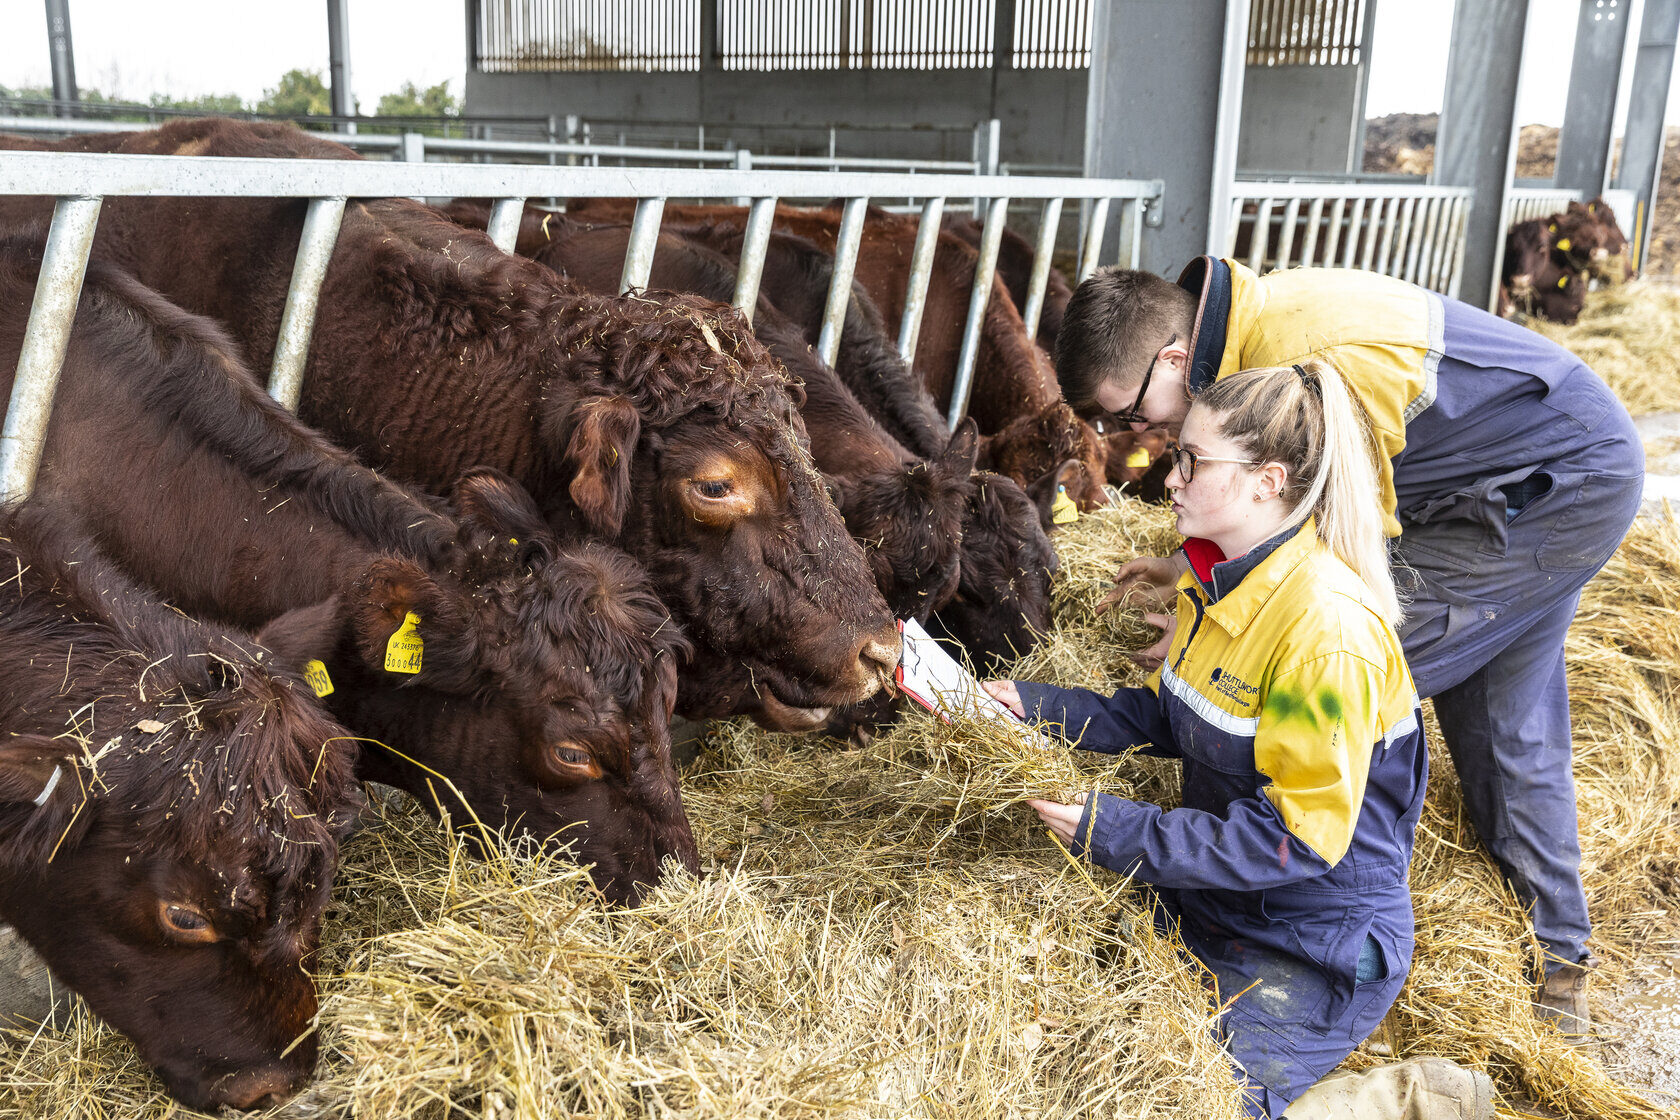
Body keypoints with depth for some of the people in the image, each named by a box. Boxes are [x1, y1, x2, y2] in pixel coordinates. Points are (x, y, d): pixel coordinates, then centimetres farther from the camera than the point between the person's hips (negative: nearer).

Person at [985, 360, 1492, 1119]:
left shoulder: (1327, 629, -28)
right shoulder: (1221, 576, 1)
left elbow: (1298, 837, -26)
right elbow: (1171, 716, 12)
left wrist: (1118, 834, -27)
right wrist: (1043, 710, -2)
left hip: (1315, 950, -8)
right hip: (1211, 901, 8)